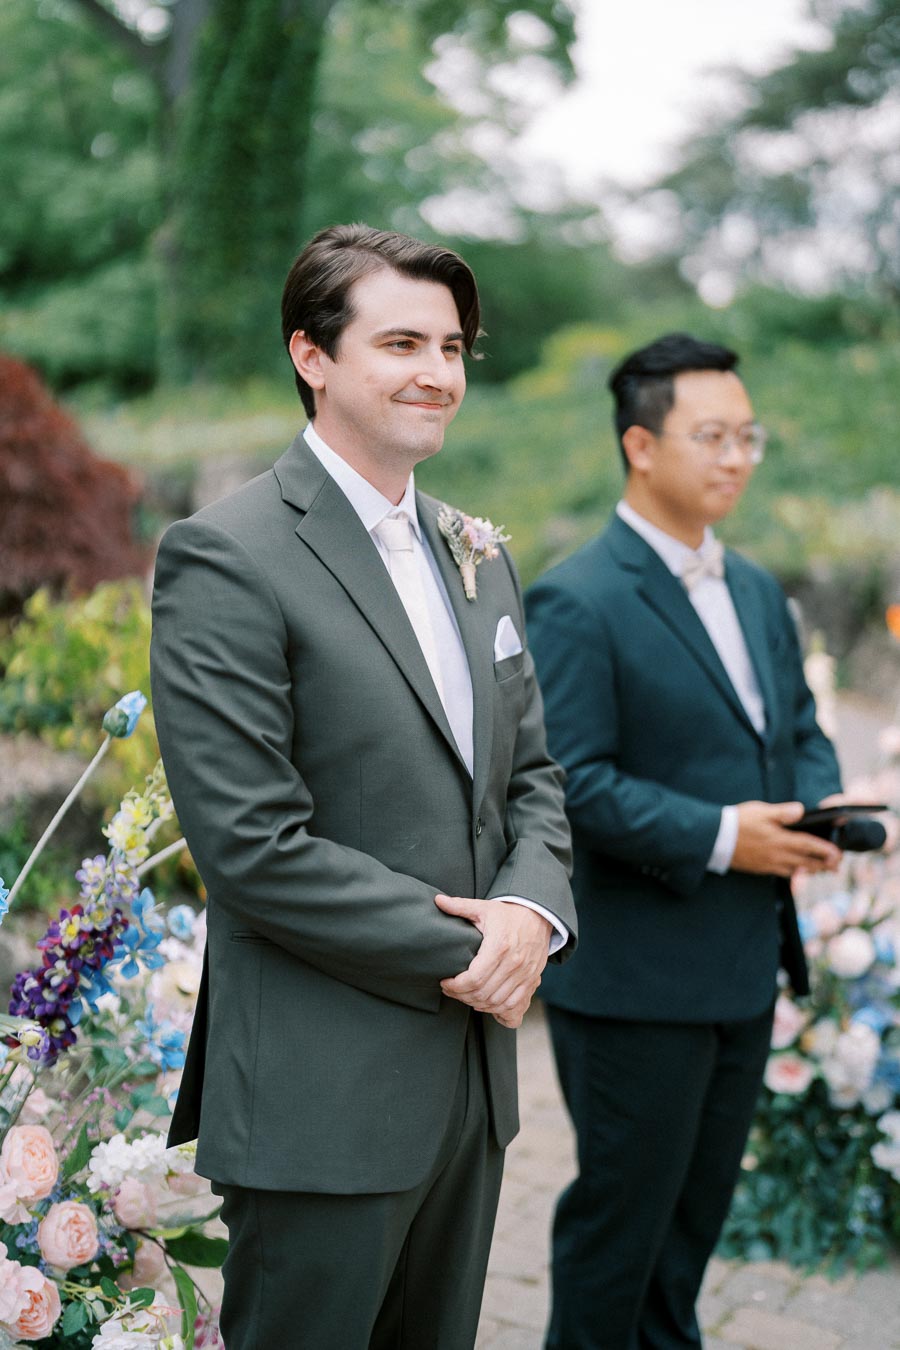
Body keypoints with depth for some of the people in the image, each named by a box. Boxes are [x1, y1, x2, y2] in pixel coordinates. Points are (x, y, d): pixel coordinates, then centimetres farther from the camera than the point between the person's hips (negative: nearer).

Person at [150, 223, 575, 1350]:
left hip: (471, 1082, 7)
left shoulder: (477, 554, 12)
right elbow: (251, 845, -19)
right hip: (323, 1101, -7)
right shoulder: (225, 559, -13)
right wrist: (463, 953, -14)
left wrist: (528, 909, -7)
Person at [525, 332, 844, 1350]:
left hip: (745, 968, 8)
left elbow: (800, 724, 20)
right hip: (634, 976, -8)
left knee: (701, 1200, 20)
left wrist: (818, 804, -2)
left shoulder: (757, 592, 12)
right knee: (622, 1207, 5)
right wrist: (717, 837, -23)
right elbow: (568, 781, -22)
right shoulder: (576, 604, -15)